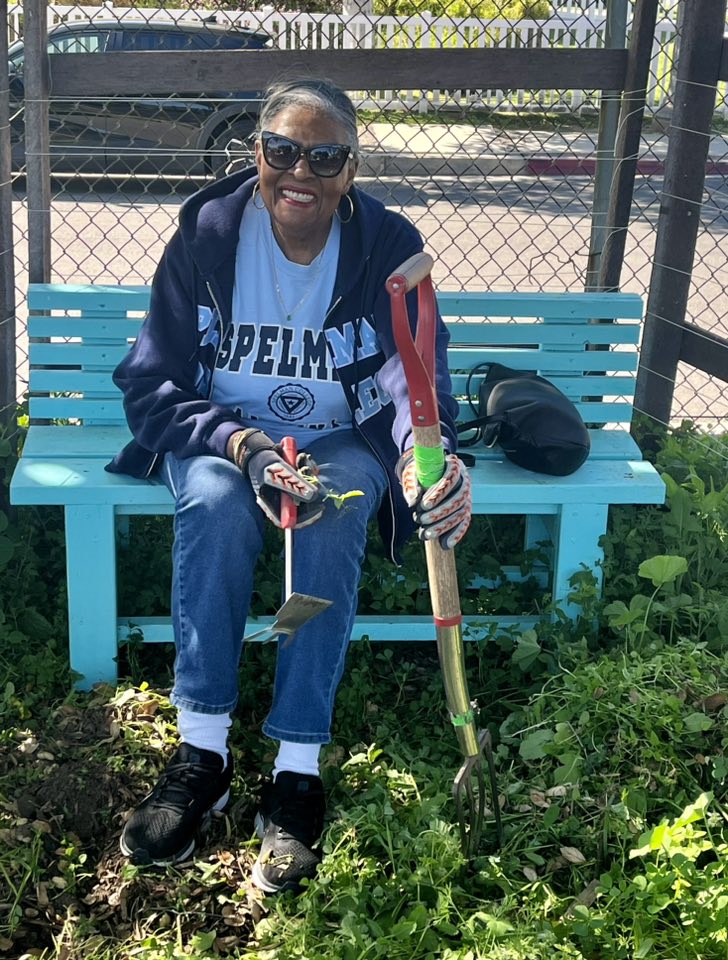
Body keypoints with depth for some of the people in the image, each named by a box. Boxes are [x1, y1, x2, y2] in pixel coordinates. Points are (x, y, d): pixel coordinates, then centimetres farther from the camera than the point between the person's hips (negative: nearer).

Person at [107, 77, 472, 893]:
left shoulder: (388, 245, -12)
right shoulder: (204, 235, -11)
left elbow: (416, 377, -23)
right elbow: (152, 383, -13)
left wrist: (428, 457, -48)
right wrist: (242, 444, -32)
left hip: (342, 438, 0)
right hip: (221, 435, 0)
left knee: (332, 519, -33)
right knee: (216, 501, -34)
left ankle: (297, 771, -27)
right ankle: (202, 752, -24)